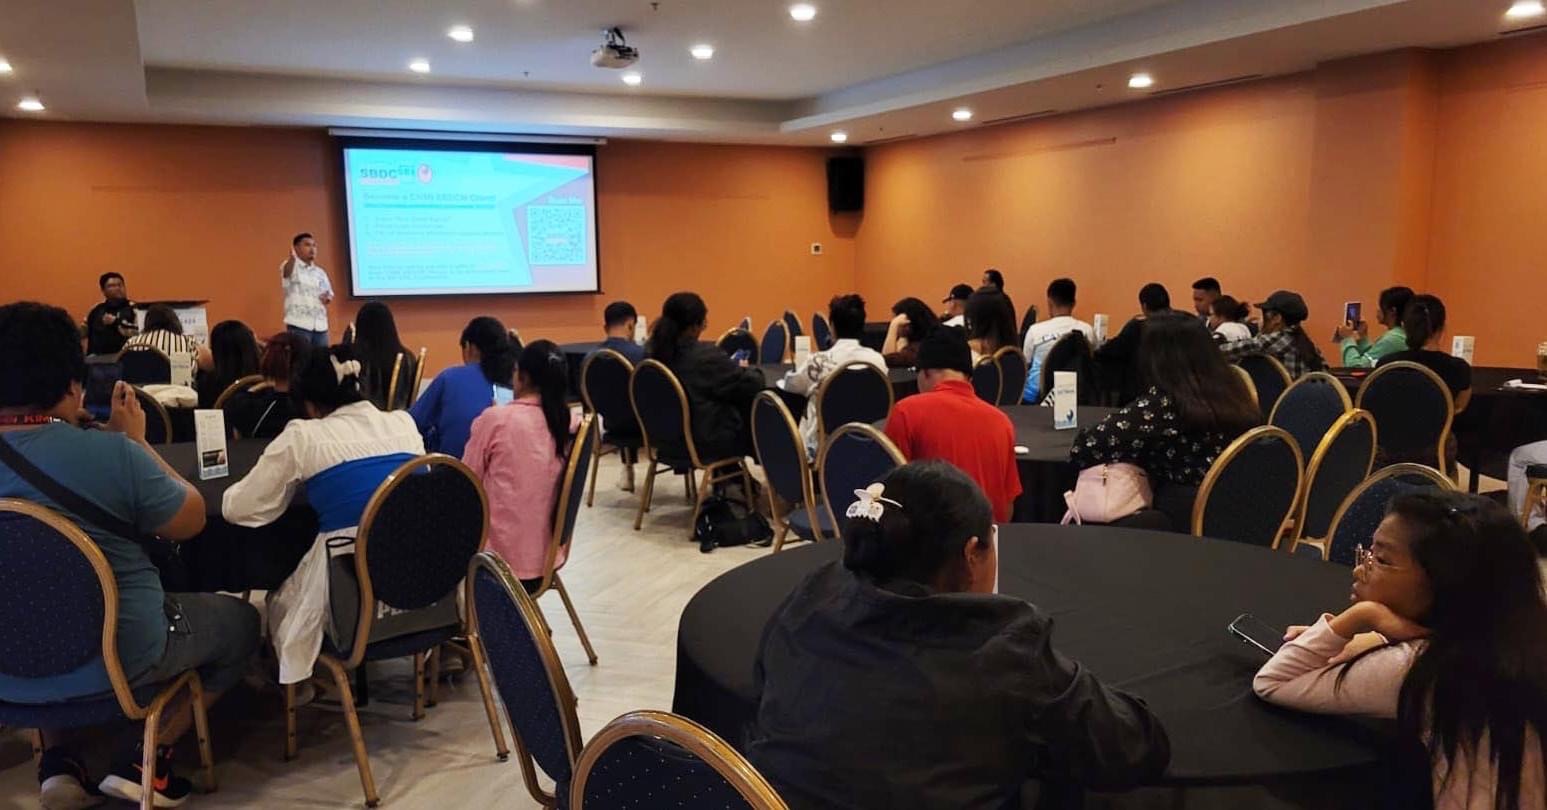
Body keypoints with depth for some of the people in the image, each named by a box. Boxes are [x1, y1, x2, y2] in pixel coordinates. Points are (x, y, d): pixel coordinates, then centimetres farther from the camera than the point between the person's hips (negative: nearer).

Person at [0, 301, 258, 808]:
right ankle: (145, 758, 8)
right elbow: (191, 521, -8)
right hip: (114, 661, -5)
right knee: (240, 620, 19)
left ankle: (57, 760, 23)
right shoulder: (112, 452, -23)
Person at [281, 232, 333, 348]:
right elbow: (286, 273, -24)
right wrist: (293, 258, -47)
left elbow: (329, 294, 22)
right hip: (299, 324, -6)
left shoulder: (320, 272, 18)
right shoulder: (291, 266, 0)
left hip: (320, 325, 6)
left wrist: (328, 298, -3)